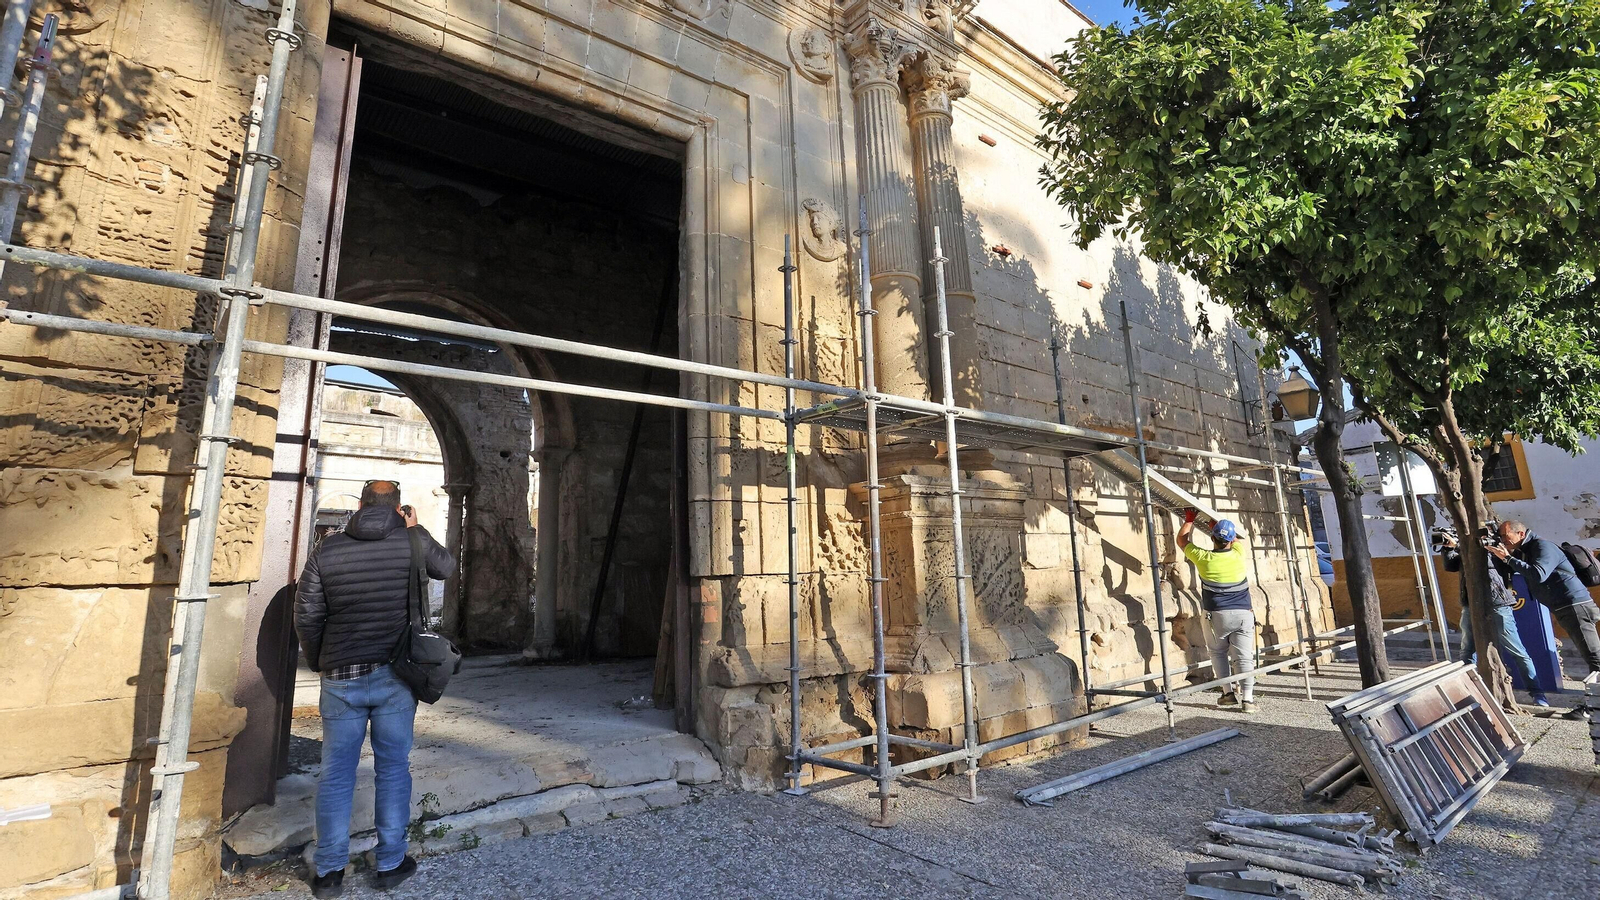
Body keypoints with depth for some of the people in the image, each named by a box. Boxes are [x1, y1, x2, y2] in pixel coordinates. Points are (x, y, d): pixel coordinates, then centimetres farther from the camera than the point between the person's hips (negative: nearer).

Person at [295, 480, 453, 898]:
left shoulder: (327, 548, -2)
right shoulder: (411, 542, -6)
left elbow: (306, 616, -1)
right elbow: (446, 565, 14)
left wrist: (318, 663, 13)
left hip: (340, 679, 1)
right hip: (395, 676, -1)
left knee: (336, 774, 13)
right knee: (393, 770, 11)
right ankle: (390, 864, 20)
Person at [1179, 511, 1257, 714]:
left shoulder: (1203, 558, -7)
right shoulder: (1238, 554, -3)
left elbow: (1182, 541, 11)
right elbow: (1236, 539, 22)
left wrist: (1189, 520, 22)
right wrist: (1217, 525, 33)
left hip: (1217, 615, -1)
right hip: (1243, 614, 1)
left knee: (1218, 653, 16)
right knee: (1244, 657, 2)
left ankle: (1228, 693, 11)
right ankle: (1247, 698, -3)